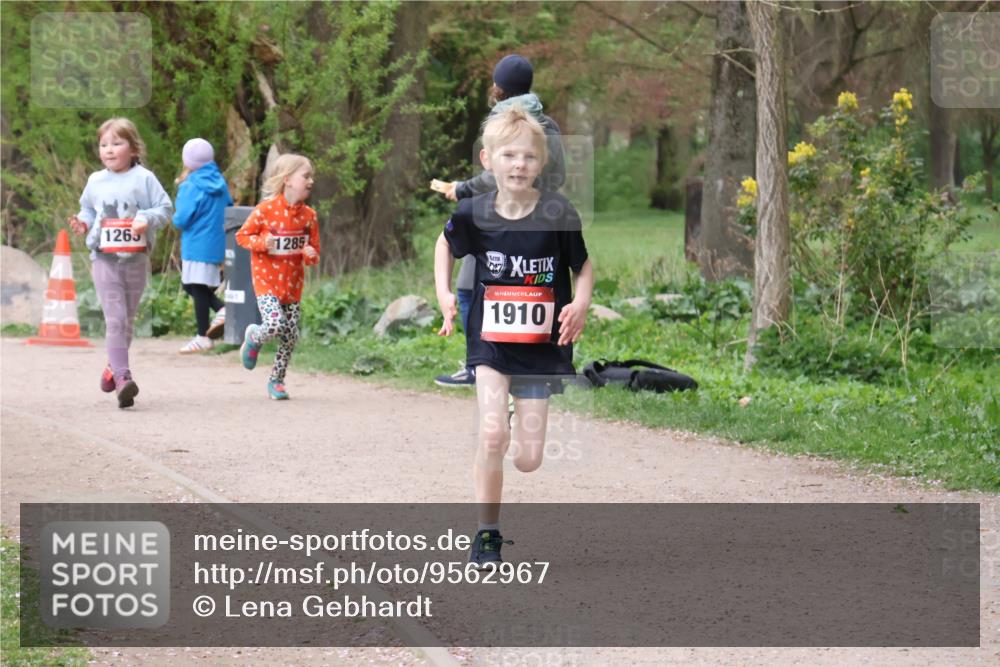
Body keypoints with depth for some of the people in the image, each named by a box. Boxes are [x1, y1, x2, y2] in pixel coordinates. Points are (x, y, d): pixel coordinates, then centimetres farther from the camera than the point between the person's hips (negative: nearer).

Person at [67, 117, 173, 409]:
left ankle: (113, 368, 33)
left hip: (136, 259, 0)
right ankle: (123, 378, -18)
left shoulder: (144, 178, -2)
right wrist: (82, 223, -1)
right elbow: (88, 210, 19)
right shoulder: (95, 181, 6)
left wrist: (146, 219, -19)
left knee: (127, 320, 12)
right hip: (104, 259, 0)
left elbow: (165, 208, -2)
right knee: (115, 319, -12)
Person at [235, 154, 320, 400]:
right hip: (266, 279, -5)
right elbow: (242, 236, 0)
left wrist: (311, 254, -12)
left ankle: (276, 380, 22)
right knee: (275, 324, -23)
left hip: (293, 283, 5)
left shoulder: (308, 215, 2)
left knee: (291, 336, 3)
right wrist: (261, 243, -19)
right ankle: (253, 337, 12)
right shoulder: (266, 210, -11)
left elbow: (314, 250, 12)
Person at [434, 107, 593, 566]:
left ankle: (521, 430, 38)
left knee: (528, 459, 0)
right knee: (492, 433, -21)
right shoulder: (474, 213, -7)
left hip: (542, 345, 0)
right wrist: (443, 293, 3)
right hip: (489, 341, 0)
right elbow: (446, 244, 15)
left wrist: (581, 303, -15)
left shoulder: (558, 214, -12)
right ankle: (487, 532, -5)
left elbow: (584, 265, 3)